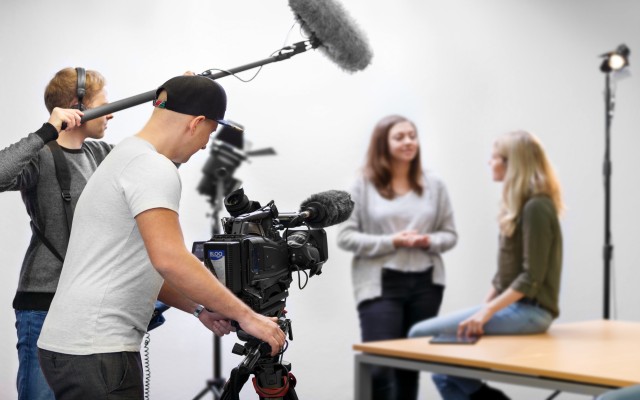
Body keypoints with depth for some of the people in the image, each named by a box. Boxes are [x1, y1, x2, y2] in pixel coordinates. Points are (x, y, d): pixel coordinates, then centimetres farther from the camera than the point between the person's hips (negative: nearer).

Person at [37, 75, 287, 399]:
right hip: (97, 352, -10)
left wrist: (199, 308, 15)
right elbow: (169, 259, -27)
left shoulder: (124, 157, 18)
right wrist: (245, 316, -21)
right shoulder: (154, 167, -14)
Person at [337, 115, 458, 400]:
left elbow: (450, 234, 11)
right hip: (380, 284, -4)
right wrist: (391, 242, -15)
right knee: (380, 367, -9)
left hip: (425, 283, 4)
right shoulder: (364, 185, -3)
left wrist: (429, 241, -11)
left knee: (411, 366, 11)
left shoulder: (433, 185, 7)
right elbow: (345, 237, -5)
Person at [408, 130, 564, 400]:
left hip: (529, 310, -9)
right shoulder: (519, 205, 16)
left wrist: (487, 312, -22)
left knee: (421, 335, -15)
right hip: (513, 305, 9)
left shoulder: (536, 207, -14)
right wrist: (483, 307, 11)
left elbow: (532, 278, -19)